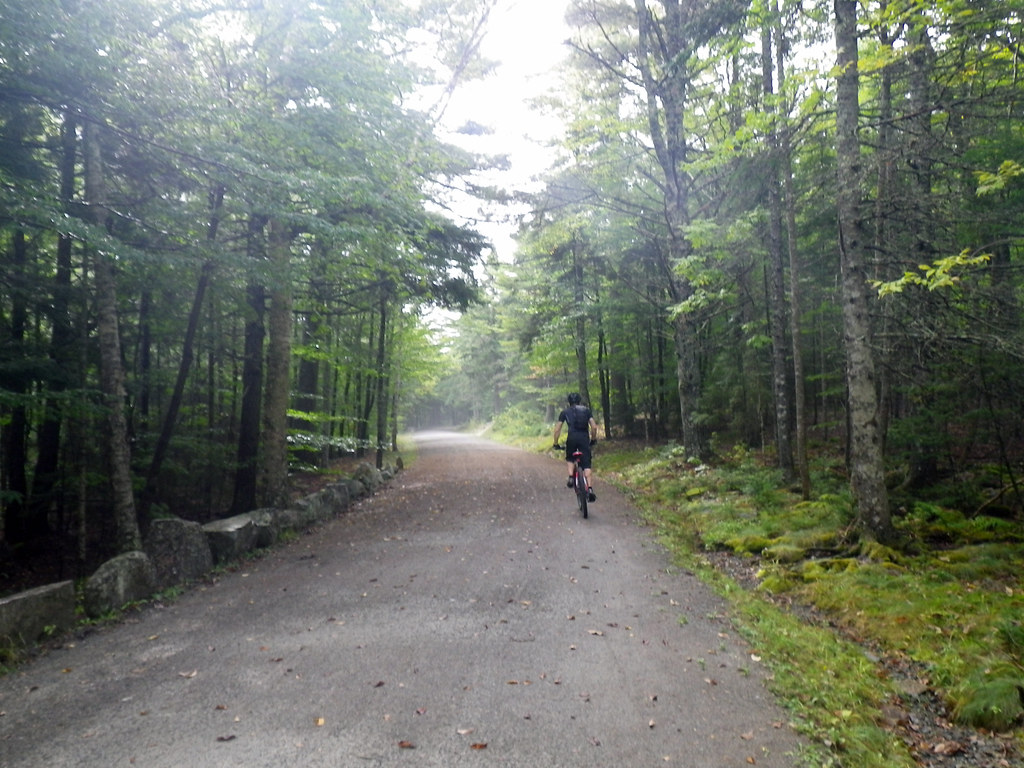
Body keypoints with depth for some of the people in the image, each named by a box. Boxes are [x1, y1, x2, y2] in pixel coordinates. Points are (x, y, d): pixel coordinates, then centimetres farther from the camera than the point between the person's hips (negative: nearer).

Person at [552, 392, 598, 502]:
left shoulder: (565, 412, 16)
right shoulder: (586, 410, 18)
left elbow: (557, 429, 12)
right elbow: (594, 427, 9)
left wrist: (556, 443, 21)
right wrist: (593, 439, 22)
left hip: (572, 438, 0)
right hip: (584, 438, 0)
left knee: (569, 459, 26)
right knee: (586, 465, 0)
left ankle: (571, 477, 2)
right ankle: (589, 488, -14)